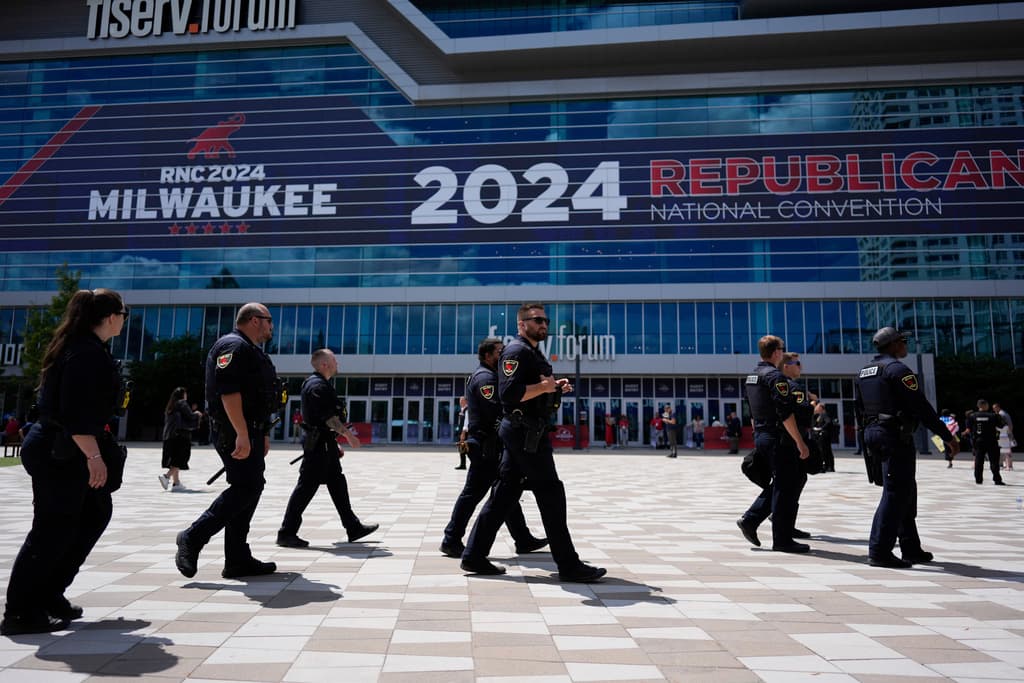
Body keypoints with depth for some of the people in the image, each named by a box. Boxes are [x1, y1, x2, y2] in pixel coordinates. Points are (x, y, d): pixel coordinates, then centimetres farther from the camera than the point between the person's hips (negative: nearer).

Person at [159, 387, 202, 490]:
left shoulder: (170, 407, 18)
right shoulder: (182, 403, -4)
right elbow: (191, 417, -11)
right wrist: (197, 414, 11)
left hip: (169, 437, 8)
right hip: (181, 436, -8)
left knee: (174, 459, 11)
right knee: (180, 460, -6)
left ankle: (176, 482, 13)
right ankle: (166, 476, -22)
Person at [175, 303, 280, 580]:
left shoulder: (250, 350, 23)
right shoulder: (233, 346, -10)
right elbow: (229, 392, -22)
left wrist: (262, 435, 23)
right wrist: (242, 435, -27)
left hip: (249, 433, 11)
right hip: (237, 433, -11)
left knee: (250, 489, 9)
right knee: (246, 489, -13)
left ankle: (238, 559, 13)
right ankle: (193, 537, -2)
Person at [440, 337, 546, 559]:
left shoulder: (488, 376, 21)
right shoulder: (485, 377, -13)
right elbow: (496, 411, -25)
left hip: (493, 447, 11)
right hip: (486, 446, -11)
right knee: (473, 492, -4)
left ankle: (523, 540, 19)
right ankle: (452, 541, 4)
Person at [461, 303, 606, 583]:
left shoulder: (533, 352, 22)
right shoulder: (517, 351, -12)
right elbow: (509, 393, -24)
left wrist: (556, 387, 10)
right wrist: (543, 387, -21)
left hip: (522, 433, 10)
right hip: (525, 432, -10)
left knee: (504, 493, 10)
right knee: (550, 494, -5)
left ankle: (474, 556, 15)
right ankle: (568, 565, 3)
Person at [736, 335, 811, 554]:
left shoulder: (751, 377, 14)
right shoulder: (775, 376, -14)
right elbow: (785, 413, -20)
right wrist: (800, 443, -17)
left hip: (760, 436, 9)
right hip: (778, 438, -9)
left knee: (779, 484, 17)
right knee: (786, 486, -1)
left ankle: (750, 519, 11)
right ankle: (783, 540, 5)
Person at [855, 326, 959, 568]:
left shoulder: (863, 373, 15)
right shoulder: (897, 369, -11)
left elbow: (858, 410, 17)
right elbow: (921, 407, -15)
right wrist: (947, 436, -10)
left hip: (873, 434, 9)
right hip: (896, 436, -9)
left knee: (906, 491, 17)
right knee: (895, 494, -6)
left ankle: (911, 549, 23)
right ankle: (879, 551, -7)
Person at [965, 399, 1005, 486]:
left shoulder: (972, 416, -2)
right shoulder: (993, 415, -9)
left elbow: (969, 428, -1)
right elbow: (1002, 426, -5)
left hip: (978, 441, 2)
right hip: (991, 441, -2)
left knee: (978, 460, 9)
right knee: (994, 461, 3)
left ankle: (978, 479, 11)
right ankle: (997, 480, 1)